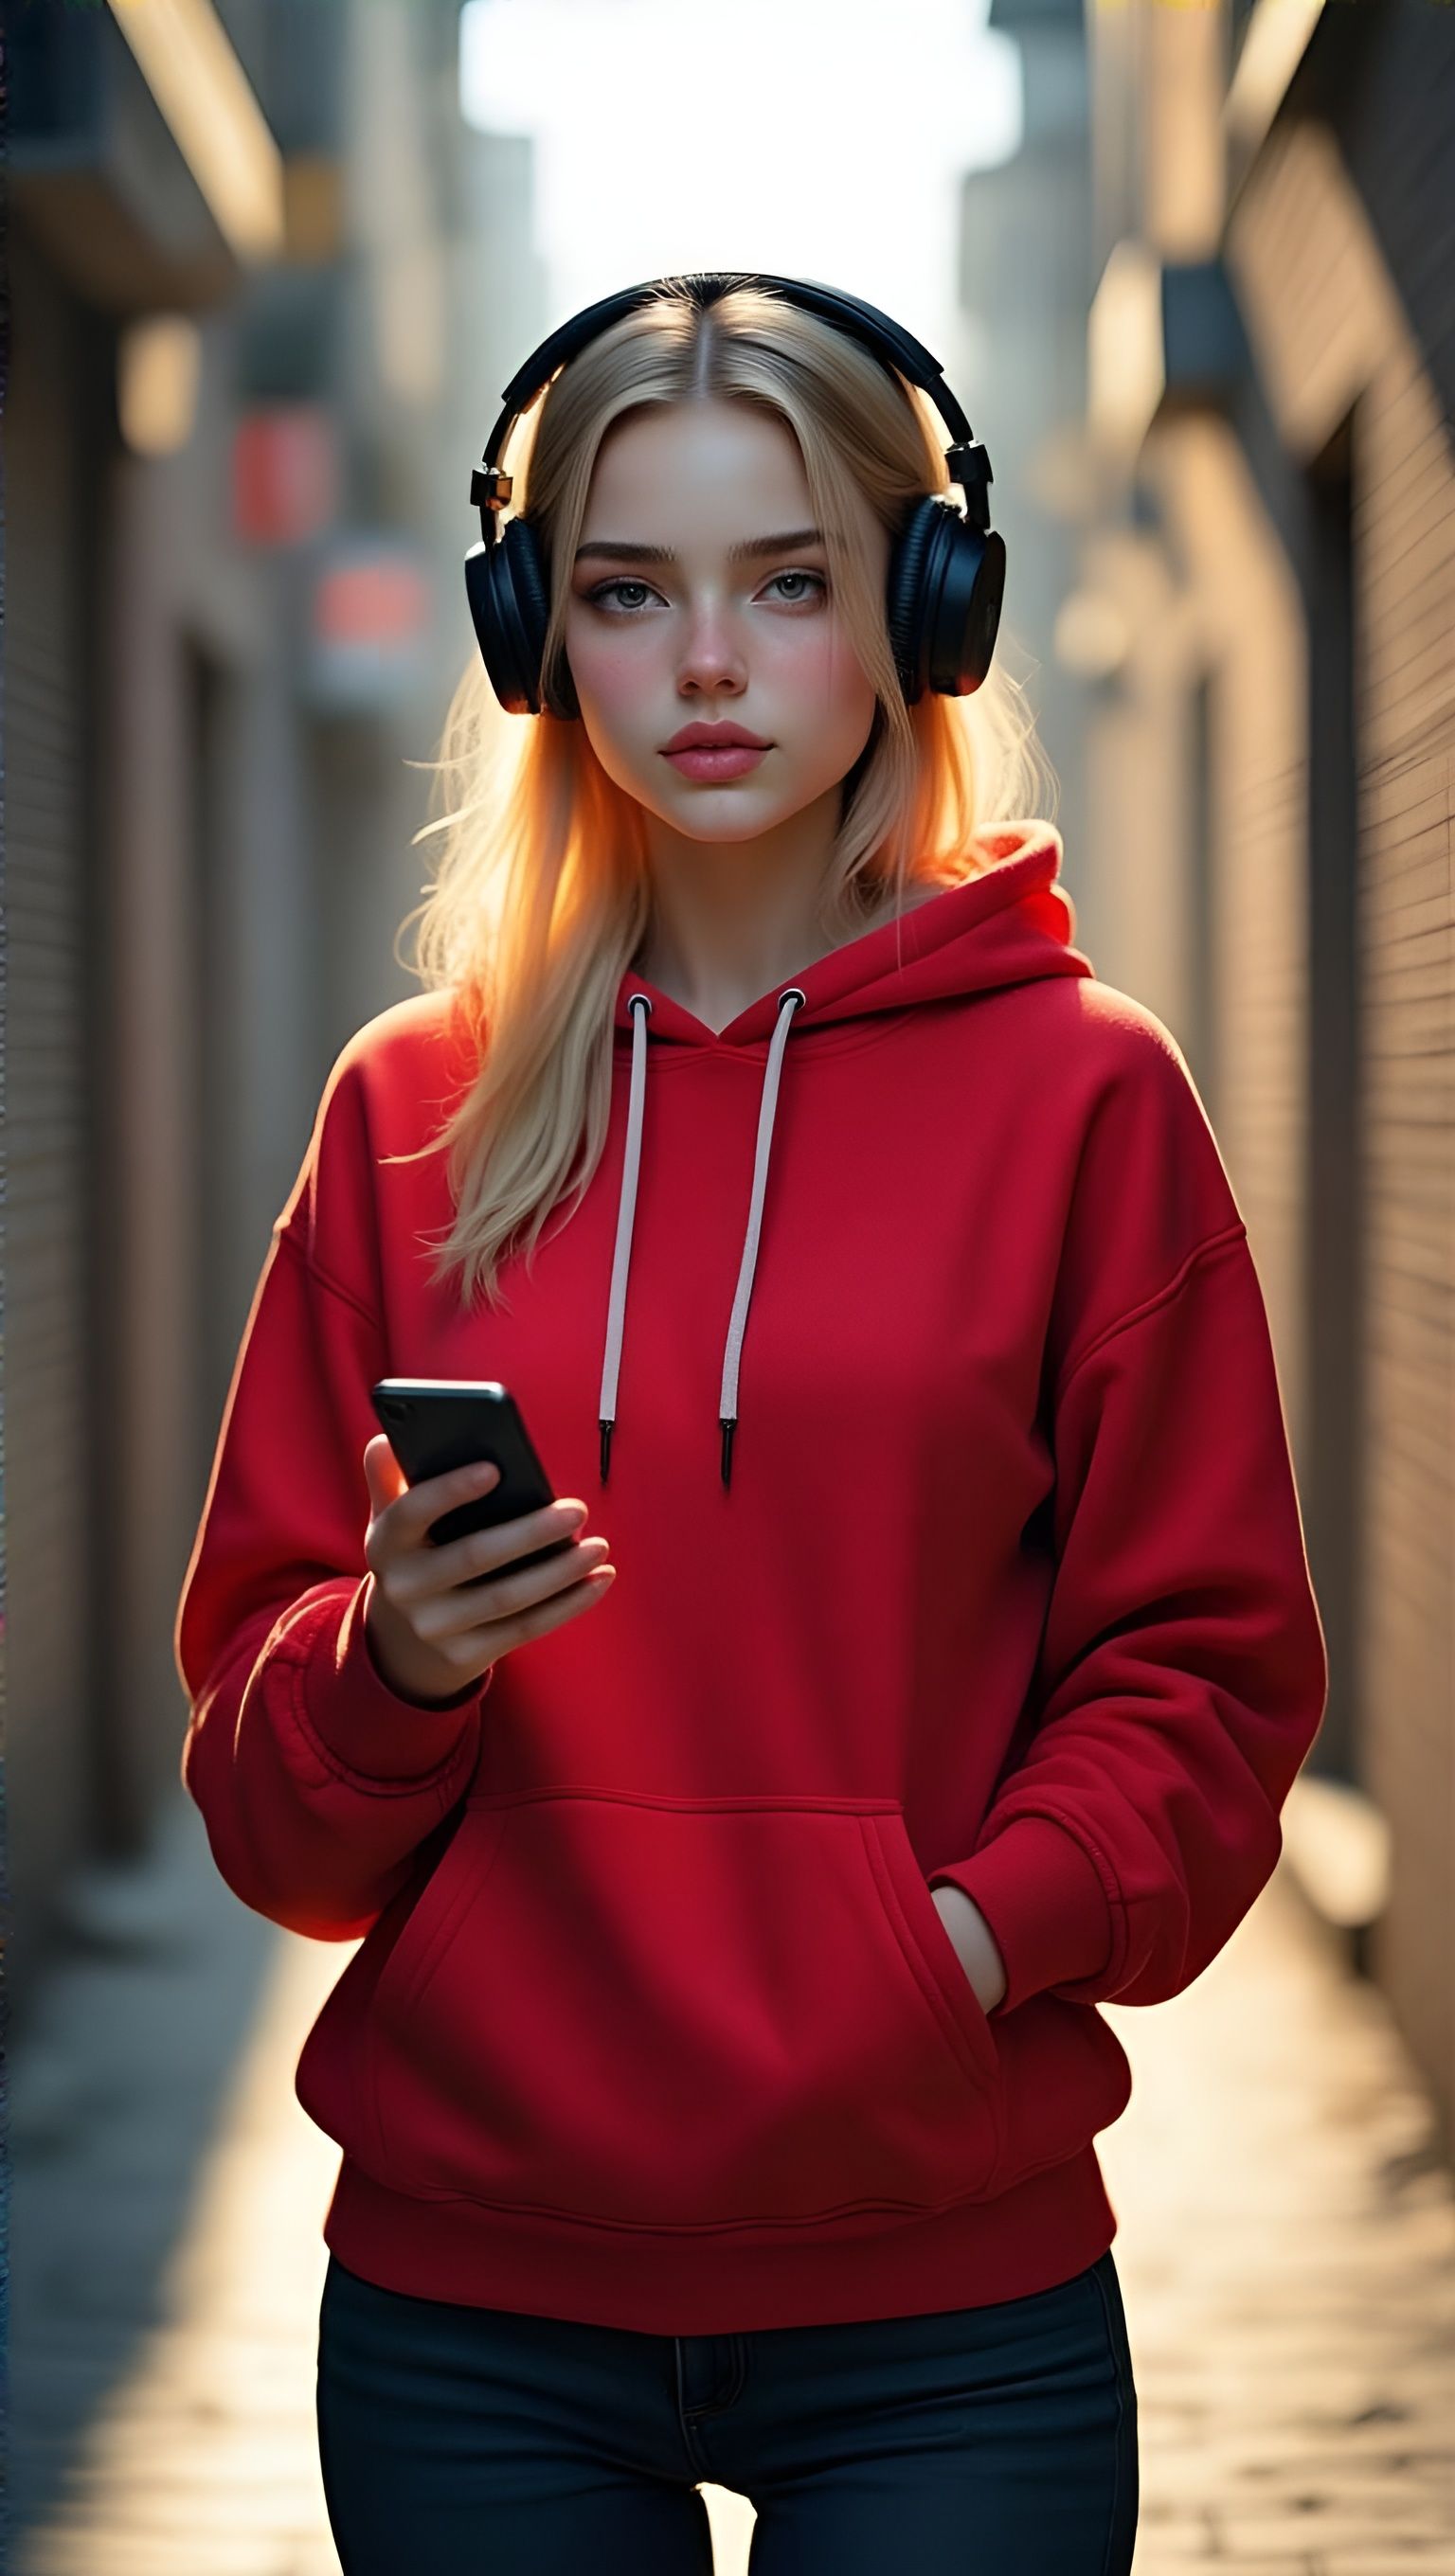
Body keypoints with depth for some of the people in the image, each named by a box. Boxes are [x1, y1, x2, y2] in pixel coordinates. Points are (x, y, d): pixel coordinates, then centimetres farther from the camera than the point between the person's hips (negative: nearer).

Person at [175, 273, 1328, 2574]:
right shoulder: (416, 1111, 5)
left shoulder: (1083, 1091, 0)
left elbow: (1208, 1671, 1)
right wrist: (389, 1666, -14)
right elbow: (267, 1799, 7)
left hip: (940, 2311, -2)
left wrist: (987, 1926, -15)